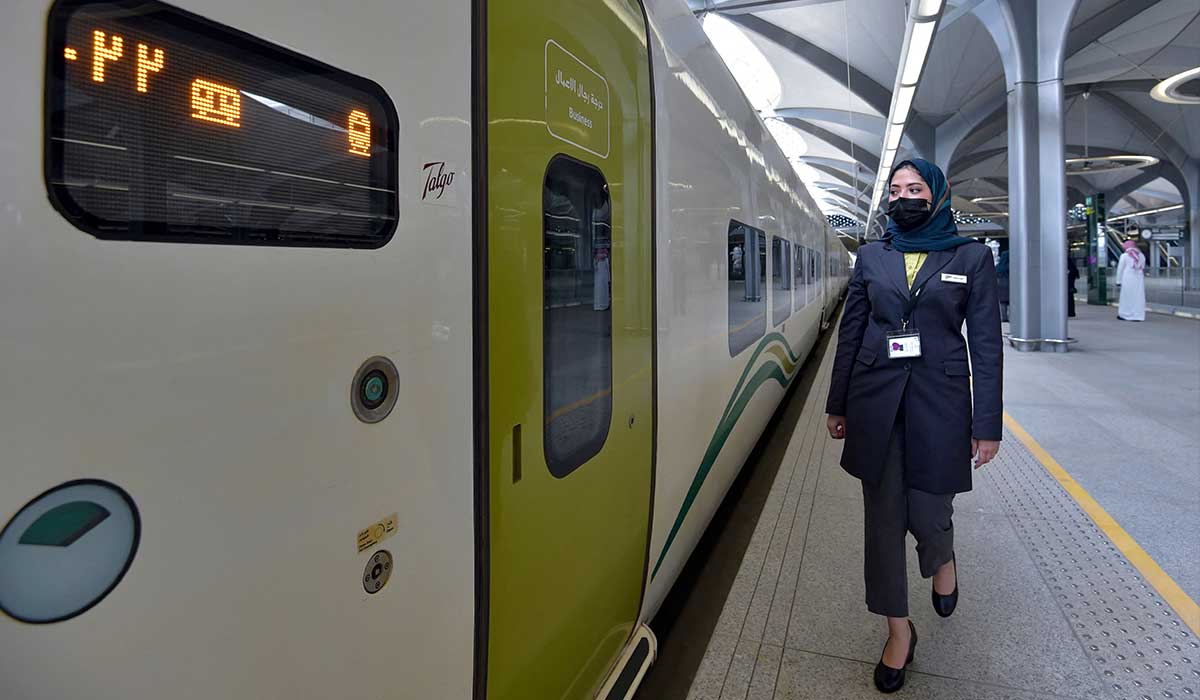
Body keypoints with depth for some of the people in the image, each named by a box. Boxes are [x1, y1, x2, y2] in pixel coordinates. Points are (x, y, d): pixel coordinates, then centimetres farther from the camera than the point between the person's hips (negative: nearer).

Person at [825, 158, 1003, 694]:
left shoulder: (972, 257, 1)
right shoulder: (872, 256, 7)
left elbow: (985, 343, -1)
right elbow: (850, 332, 8)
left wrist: (987, 425, -5)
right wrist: (838, 405, 8)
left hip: (939, 401, -2)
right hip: (876, 400, 2)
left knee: (927, 513, 4)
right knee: (883, 515, 5)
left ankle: (943, 560, 44)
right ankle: (899, 630, 23)